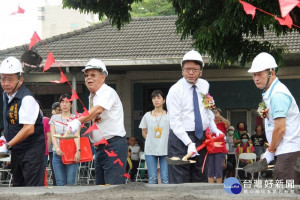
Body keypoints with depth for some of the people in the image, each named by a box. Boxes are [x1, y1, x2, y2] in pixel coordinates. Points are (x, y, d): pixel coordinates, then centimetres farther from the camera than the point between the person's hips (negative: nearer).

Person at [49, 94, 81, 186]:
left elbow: (77, 135, -2)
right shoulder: (54, 118, 15)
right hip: (58, 154, 2)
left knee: (71, 182, -9)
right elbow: (53, 135, 8)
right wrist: (57, 148, -10)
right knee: (60, 182, -3)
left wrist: (78, 150, -17)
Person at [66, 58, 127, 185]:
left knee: (113, 186, -14)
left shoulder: (108, 92, -10)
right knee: (100, 186, 9)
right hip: (100, 147, 9)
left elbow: (98, 109, -29)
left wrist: (78, 121, -40)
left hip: (114, 145, -9)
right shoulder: (92, 97, 17)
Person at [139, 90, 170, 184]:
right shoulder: (147, 116, 6)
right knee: (152, 178, 1)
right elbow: (144, 132, 15)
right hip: (150, 151, 2)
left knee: (165, 178, -4)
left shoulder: (168, 116, -2)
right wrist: (152, 141, 8)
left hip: (165, 150, -2)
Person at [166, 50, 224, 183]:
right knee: (180, 182, -8)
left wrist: (215, 129, 3)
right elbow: (175, 122, -15)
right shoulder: (175, 90, -10)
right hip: (181, 138, -6)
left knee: (201, 179, 10)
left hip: (201, 137, 6)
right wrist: (189, 143, -24)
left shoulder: (204, 86, 9)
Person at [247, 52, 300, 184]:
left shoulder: (278, 95, -15)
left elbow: (280, 129, -18)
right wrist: (266, 114, 8)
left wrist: (270, 151, -8)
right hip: (288, 150, 10)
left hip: (289, 151, -10)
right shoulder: (269, 93, 17)